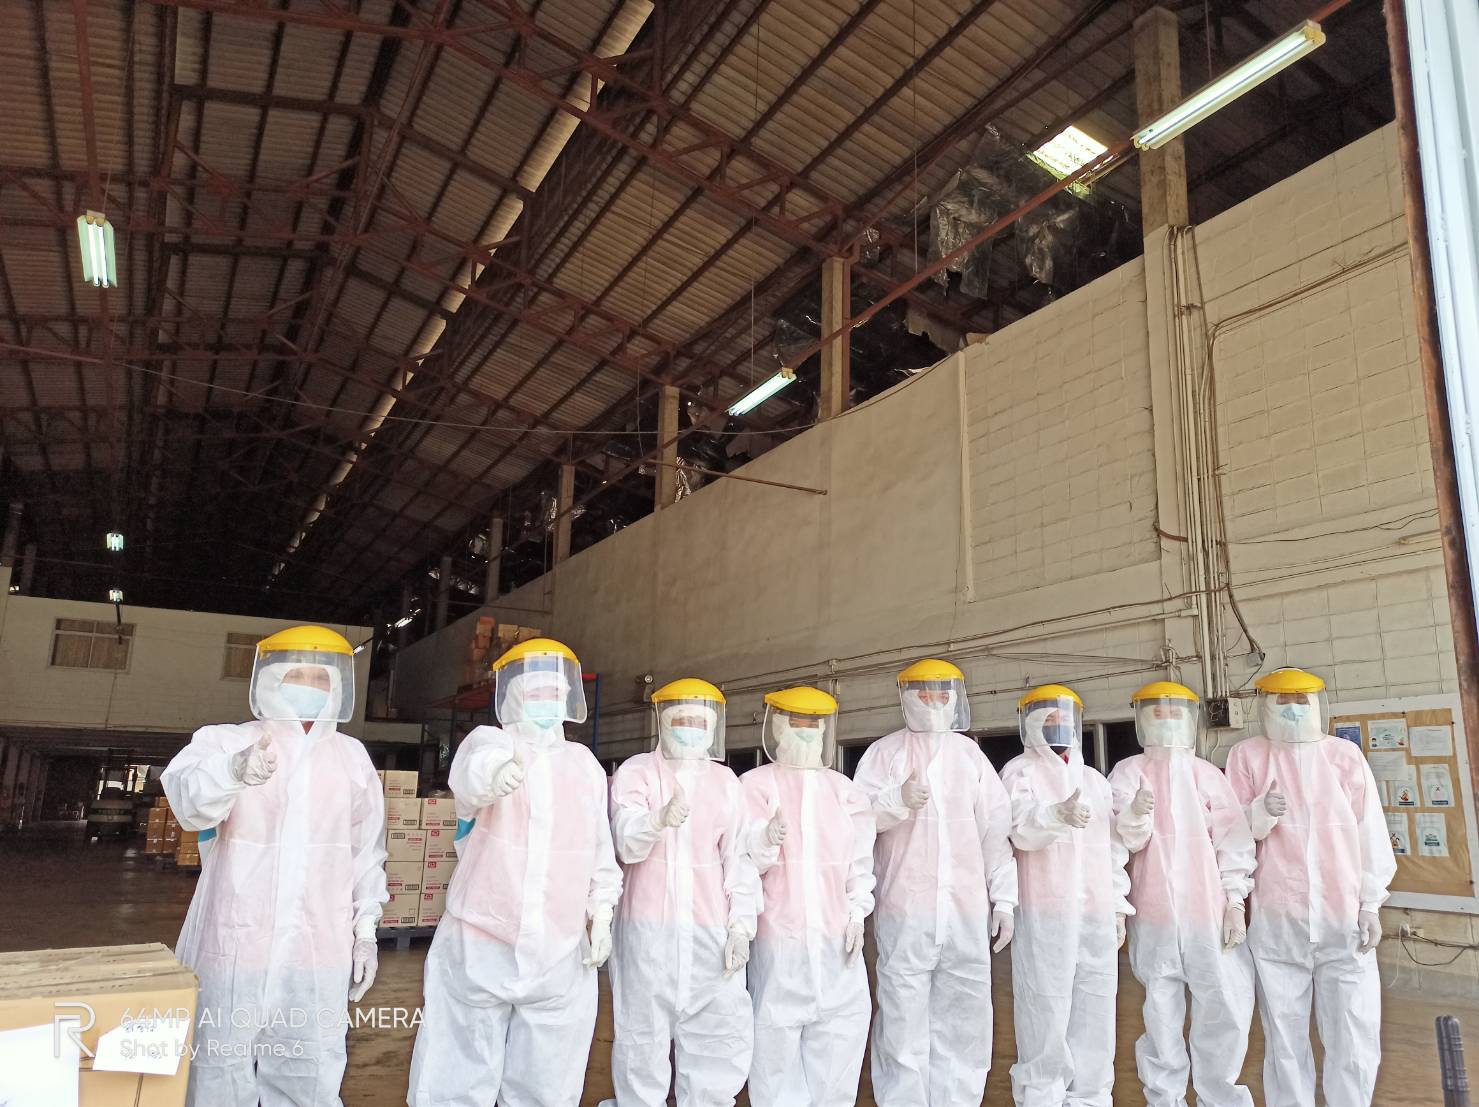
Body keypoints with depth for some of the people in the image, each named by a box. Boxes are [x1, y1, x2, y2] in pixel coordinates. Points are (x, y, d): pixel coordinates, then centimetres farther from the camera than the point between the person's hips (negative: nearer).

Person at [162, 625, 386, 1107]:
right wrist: (235, 770, -44)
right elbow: (190, 796, -23)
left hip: (319, 957, 2)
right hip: (235, 946, -2)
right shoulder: (226, 742, -2)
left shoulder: (352, 756, 7)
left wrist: (366, 928, 11)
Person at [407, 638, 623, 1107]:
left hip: (561, 957, 3)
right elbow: (469, 776, -27)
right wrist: (495, 772, -50)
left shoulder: (585, 764, 10)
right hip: (479, 948, -3)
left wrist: (601, 911, 6)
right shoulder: (488, 740, -2)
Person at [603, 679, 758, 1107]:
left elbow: (739, 858, 8)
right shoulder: (636, 771, 2)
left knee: (725, 1042, 1)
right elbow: (627, 843, -12)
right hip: (647, 928, -2)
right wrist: (660, 819, -34)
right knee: (643, 1040, 4)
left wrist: (740, 926, -2)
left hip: (710, 931, 3)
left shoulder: (726, 782, 11)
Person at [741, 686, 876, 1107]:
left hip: (837, 940, 3)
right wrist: (767, 840, -29)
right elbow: (743, 858, -9)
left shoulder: (845, 789, 13)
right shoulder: (756, 783, 1)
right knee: (777, 1045, 0)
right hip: (778, 940, -3)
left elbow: (861, 862, 15)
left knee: (838, 1045, 6)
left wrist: (857, 912, 2)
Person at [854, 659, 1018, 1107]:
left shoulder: (970, 754, 14)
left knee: (965, 1020, 8)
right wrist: (898, 799, -21)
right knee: (904, 1020, -1)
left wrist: (1003, 898, 7)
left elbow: (996, 829, 13)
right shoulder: (884, 752, 4)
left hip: (967, 911, 3)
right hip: (905, 910, -3)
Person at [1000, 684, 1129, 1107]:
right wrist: (1058, 814, -38)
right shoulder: (1020, 771, 1)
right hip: (1045, 913, -6)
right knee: (1046, 1015, -7)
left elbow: (1114, 846, 22)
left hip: (1097, 915, 6)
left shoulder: (1095, 779, 20)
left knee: (1095, 1016, 8)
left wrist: (1118, 906, 15)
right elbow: (1022, 829, -18)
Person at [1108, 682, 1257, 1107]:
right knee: (1162, 1013, 5)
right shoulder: (1128, 772, 4)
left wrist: (1235, 902, -2)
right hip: (1155, 914, -1)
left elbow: (1233, 840, 5)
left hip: (1210, 911, 1)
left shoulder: (1209, 774, 7)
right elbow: (1124, 840, -3)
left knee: (1228, 1009, 0)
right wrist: (1136, 813, -25)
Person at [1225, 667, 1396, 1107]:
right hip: (1276, 922, -1)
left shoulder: (1345, 754, 8)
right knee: (1284, 1040, 6)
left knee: (1355, 1041, 3)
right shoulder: (1247, 755, 6)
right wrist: (1261, 812, -16)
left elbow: (1370, 832, 5)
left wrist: (1371, 904, 1)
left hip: (1343, 918, 1)